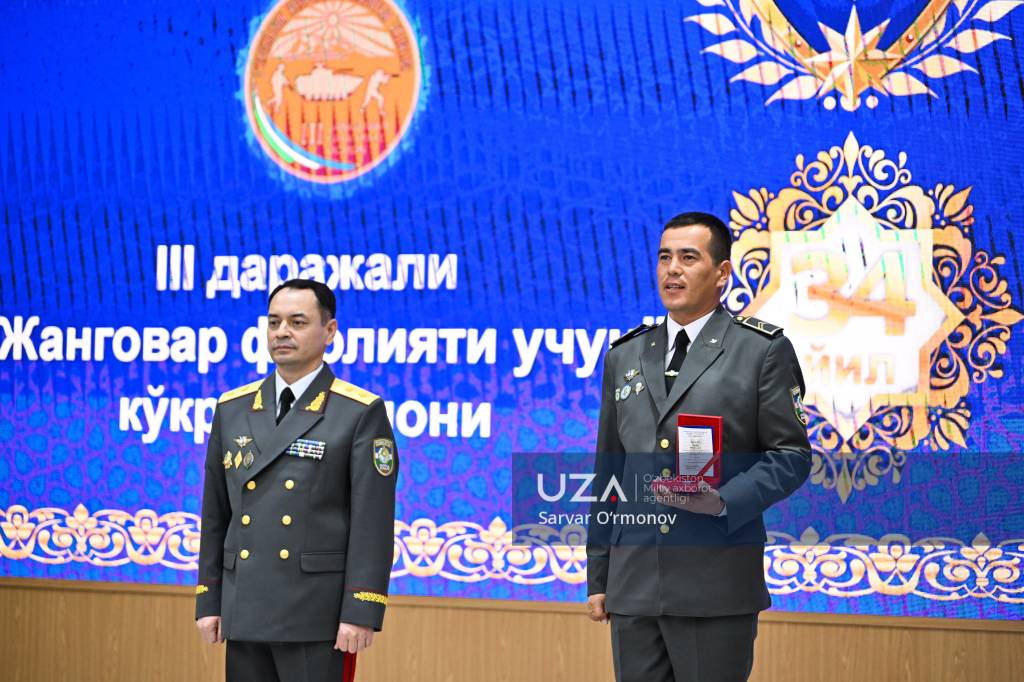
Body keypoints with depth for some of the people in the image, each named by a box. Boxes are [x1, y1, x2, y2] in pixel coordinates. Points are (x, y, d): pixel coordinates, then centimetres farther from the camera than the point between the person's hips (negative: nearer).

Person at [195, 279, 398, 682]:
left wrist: (361, 612, -14)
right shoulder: (233, 410, 12)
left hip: (318, 616, -5)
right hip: (245, 614, 5)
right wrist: (208, 601, 10)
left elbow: (372, 523, -8)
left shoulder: (361, 414, -4)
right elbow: (215, 515, 14)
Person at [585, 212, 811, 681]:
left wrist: (722, 501, -17)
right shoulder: (625, 356, 15)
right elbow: (608, 469, 17)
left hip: (714, 588, -4)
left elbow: (790, 455, -1)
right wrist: (597, 576, 14)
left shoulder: (762, 350, 1)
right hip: (632, 585, 4)